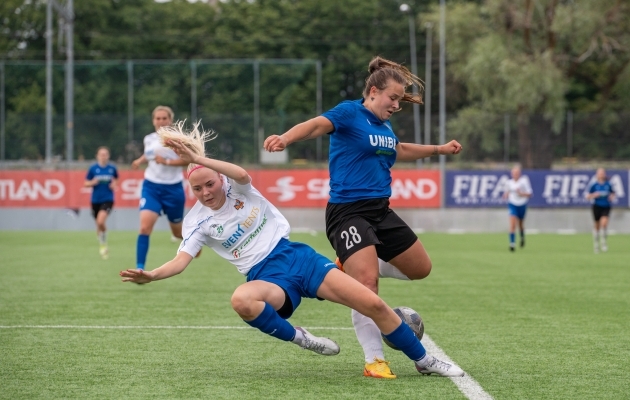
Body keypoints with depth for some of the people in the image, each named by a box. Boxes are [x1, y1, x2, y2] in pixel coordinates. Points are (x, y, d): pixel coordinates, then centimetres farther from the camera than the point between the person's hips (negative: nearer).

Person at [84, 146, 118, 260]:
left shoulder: (112, 168, -1)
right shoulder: (93, 168, -2)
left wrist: (114, 185, -3)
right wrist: (93, 183, -15)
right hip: (96, 200, 2)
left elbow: (115, 179, 18)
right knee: (99, 225, 10)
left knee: (101, 221, -23)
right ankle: (102, 246, 33)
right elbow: (86, 183, 5)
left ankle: (104, 243, -1)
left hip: (108, 199, -2)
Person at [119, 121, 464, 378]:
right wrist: (151, 276, -31)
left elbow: (242, 174, -26)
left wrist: (199, 159, -34)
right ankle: (298, 339, -14)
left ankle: (423, 360, 10)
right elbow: (181, 260, -12)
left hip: (294, 255, 1)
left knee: (373, 304, -10)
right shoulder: (197, 221, 0)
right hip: (266, 276, -1)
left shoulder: (235, 187, -1)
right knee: (241, 300, -40)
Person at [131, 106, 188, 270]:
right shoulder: (149, 139, 5)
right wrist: (140, 160, 7)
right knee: (145, 227, -20)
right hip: (151, 187, 2)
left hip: (173, 189, -2)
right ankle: (140, 269, -19)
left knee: (178, 232, 14)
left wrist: (167, 161, -24)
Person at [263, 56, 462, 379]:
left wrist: (439, 150, 45)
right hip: (348, 211, -8)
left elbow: (399, 150, 36)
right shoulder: (350, 113, -10)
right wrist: (285, 138, -49)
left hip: (381, 211, 8)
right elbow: (318, 125, -30)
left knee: (421, 268, 13)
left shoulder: (385, 126, 13)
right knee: (367, 283, -20)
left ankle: (353, 267, 26)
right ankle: (374, 360, -11)